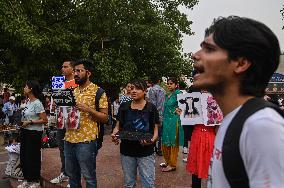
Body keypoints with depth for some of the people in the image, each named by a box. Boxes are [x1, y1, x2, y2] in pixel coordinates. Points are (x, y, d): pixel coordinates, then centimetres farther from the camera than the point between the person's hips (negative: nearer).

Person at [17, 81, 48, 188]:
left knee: (33, 157, 1)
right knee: (24, 156, 15)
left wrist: (30, 122, -20)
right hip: (25, 132, 9)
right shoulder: (28, 102, 9)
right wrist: (22, 121, 6)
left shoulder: (37, 103, -17)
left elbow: (45, 120, -19)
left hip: (34, 133, -9)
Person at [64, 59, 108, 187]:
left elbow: (105, 118, -7)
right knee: (71, 175, 17)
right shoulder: (72, 91, 13)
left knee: (89, 176, 4)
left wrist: (88, 109, -20)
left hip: (86, 141, -6)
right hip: (69, 139, 6)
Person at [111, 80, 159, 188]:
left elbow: (155, 129, -3)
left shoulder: (151, 108, -4)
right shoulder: (124, 107, 3)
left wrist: (152, 140, -23)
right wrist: (114, 135, -13)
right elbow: (118, 127, 8)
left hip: (146, 152, -3)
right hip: (126, 151, 3)